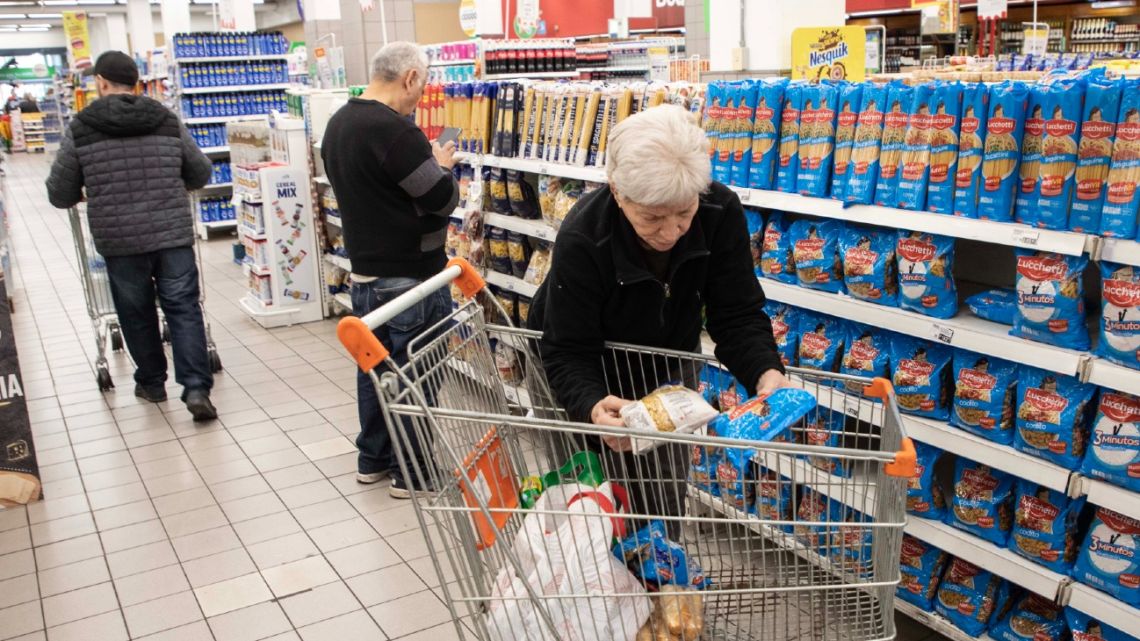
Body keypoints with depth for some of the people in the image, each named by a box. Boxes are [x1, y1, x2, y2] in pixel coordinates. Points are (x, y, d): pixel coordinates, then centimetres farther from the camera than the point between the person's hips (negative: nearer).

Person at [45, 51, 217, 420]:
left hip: (119, 240, -1)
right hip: (173, 235, 1)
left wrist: (90, 194, 27)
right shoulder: (168, 121, 5)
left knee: (137, 315, 16)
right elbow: (201, 174, 13)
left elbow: (60, 195, 4)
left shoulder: (80, 129, -1)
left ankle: (151, 384, 30)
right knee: (184, 310, 4)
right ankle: (196, 389, -6)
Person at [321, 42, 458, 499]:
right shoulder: (393, 130, -23)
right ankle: (411, 473, 14)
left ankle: (372, 459, 30)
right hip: (411, 275, -9)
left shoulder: (338, 124, 7)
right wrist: (442, 166, 0)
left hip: (364, 271, 9)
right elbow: (443, 199, -20)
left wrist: (424, 164, 12)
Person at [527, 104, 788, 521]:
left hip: (668, 367, 3)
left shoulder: (722, 213, -26)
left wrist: (766, 373, -41)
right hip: (586, 375, -3)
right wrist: (592, 406, -52)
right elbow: (567, 351, -31)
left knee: (667, 498, 11)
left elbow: (738, 315, -20)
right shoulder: (581, 240, -36)